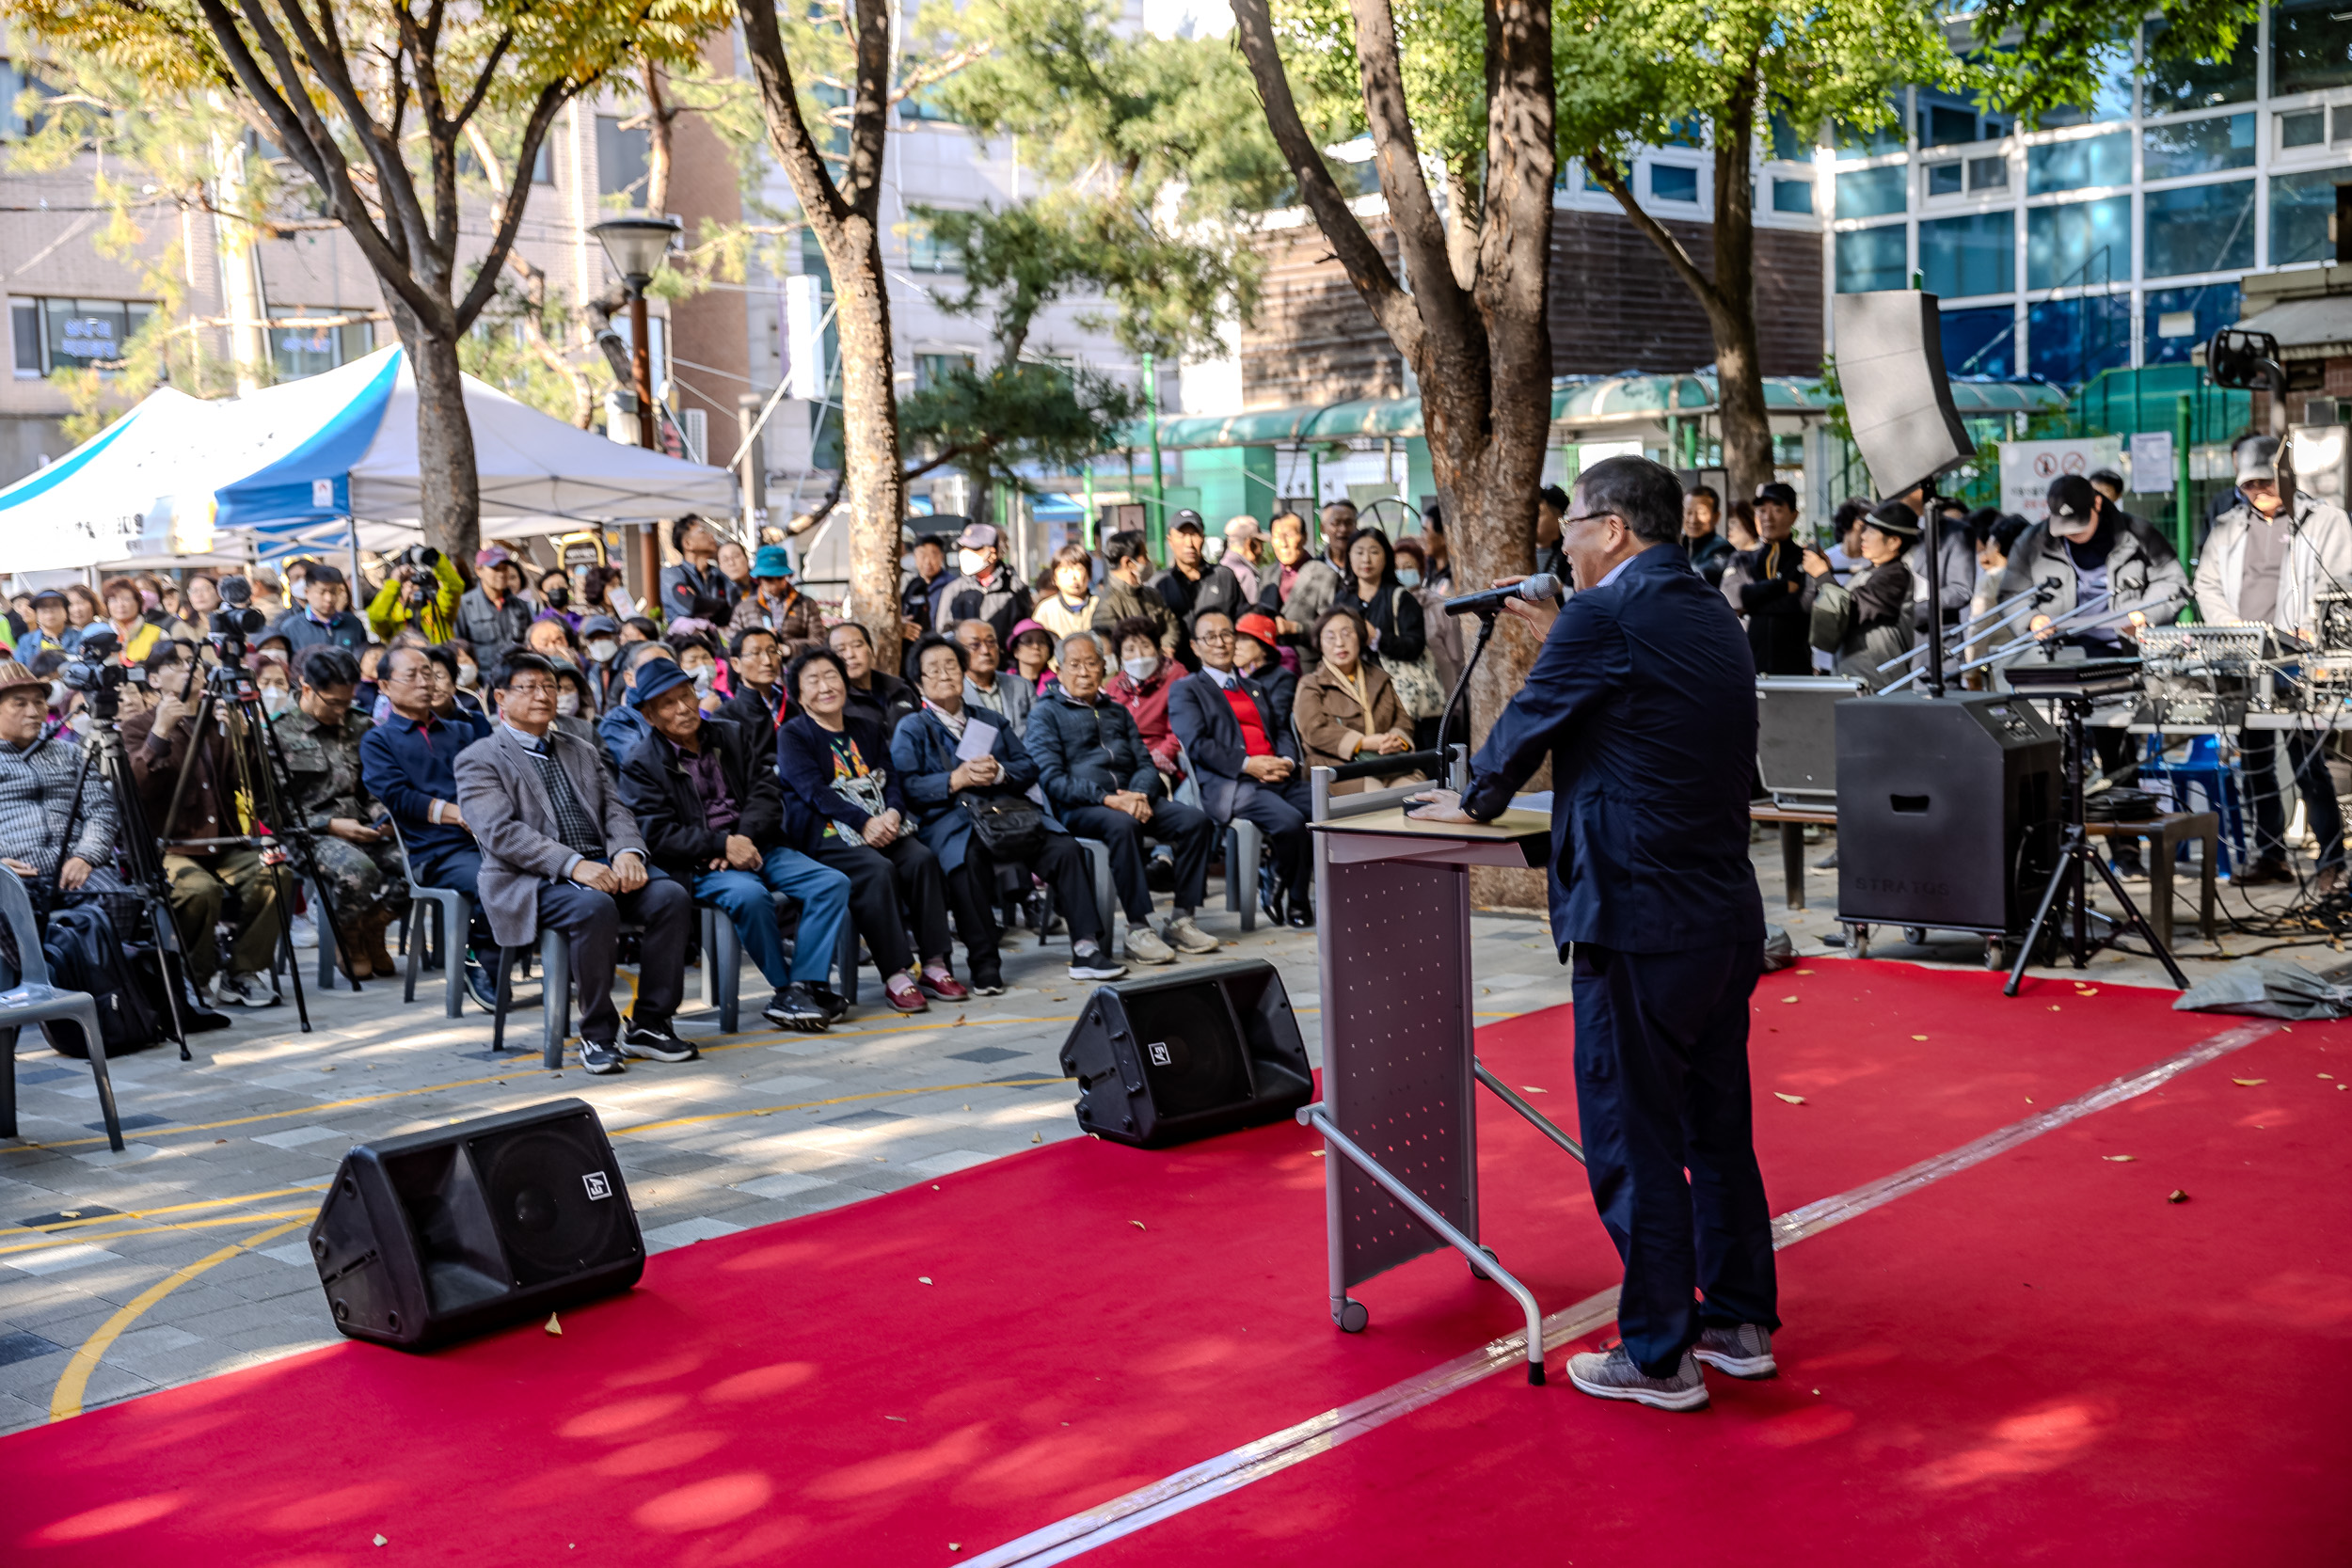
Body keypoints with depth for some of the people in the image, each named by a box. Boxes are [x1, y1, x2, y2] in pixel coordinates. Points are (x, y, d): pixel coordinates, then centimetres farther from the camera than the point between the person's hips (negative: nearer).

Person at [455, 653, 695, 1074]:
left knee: (671, 895, -23)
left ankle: (648, 1024, -14)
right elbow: (501, 832, -10)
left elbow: (615, 810, 15)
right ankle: (597, 1034, -22)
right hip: (533, 880, -5)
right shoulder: (479, 760, 5)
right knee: (594, 907, -37)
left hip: (604, 865, 6)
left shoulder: (582, 753, 25)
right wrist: (572, 865, -23)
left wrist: (628, 852, -10)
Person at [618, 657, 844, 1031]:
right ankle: (786, 988, -19)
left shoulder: (736, 736, 15)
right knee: (749, 895, -36)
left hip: (757, 846, 5)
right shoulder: (641, 765, 2)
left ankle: (804, 985, -20)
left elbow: (766, 792, 5)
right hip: (698, 864, -5)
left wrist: (745, 838, -14)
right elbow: (659, 835, -8)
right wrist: (723, 844, -19)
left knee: (833, 883, -17)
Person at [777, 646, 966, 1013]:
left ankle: (935, 964, -22)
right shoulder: (792, 735, 4)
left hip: (882, 824, 5)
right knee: (877, 869, -33)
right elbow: (814, 790, -10)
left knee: (922, 858, -24)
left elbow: (891, 777, 12)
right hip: (825, 832, -5)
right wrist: (863, 822, -22)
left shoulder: (865, 730, 22)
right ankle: (896, 975, -30)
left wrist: (893, 813, -12)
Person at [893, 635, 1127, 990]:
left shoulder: (991, 722, 29)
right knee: (967, 859, -39)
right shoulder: (911, 728, 15)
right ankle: (984, 963, -30)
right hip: (951, 817, -4)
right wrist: (956, 780, -14)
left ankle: (1086, 948, -23)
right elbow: (907, 786, -1)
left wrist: (999, 772, -5)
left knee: (1065, 847, -24)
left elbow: (1029, 768, 17)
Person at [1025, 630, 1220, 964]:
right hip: (1079, 808, -6)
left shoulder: (1117, 712, 25)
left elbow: (1145, 764, 18)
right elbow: (1052, 779, -7)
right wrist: (1108, 799, -18)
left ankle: (1181, 920, -15)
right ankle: (1138, 929, -35)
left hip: (1129, 799, 6)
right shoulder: (1046, 712, 6)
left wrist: (1140, 795, -7)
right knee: (1121, 825, -38)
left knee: (1195, 819, -17)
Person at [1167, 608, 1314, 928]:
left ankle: (1276, 889, -7)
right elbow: (1196, 745, -4)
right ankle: (1296, 902, -8)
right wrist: (1247, 764, -15)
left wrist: (1287, 761, 0)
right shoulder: (1186, 690, 11)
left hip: (1279, 778, 6)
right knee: (1290, 821, -32)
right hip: (1230, 785, -6)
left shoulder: (1255, 688, 32)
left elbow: (1281, 733, 24)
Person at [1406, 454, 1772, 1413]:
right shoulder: (1712, 616, 12)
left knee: (1633, 1140, 1)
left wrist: (1475, 802, 15)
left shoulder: (1607, 616, -13)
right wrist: (1561, 637, 26)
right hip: (1726, 912, 9)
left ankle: (1657, 1358, 8)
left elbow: (1529, 722, -2)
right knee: (1717, 1126, 18)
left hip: (1638, 920, -9)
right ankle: (1740, 1324, 27)